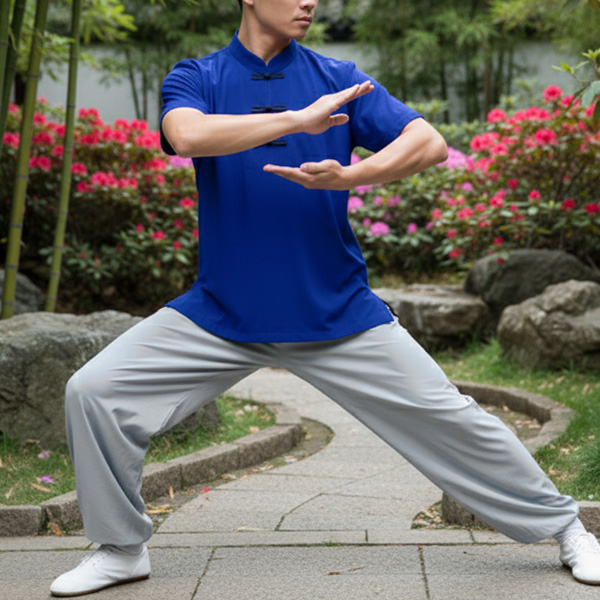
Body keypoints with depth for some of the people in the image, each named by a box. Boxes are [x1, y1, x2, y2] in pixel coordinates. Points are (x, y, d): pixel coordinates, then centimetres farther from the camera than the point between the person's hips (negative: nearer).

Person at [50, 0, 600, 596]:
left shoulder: (337, 78, 2)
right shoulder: (196, 77, 0)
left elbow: (429, 143, -10)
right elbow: (187, 134, -25)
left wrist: (347, 177, -26)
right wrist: (299, 118, -26)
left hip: (338, 315, 0)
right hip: (221, 316, 0)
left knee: (443, 415, -2)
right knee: (93, 392, -9)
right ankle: (121, 548, 12)